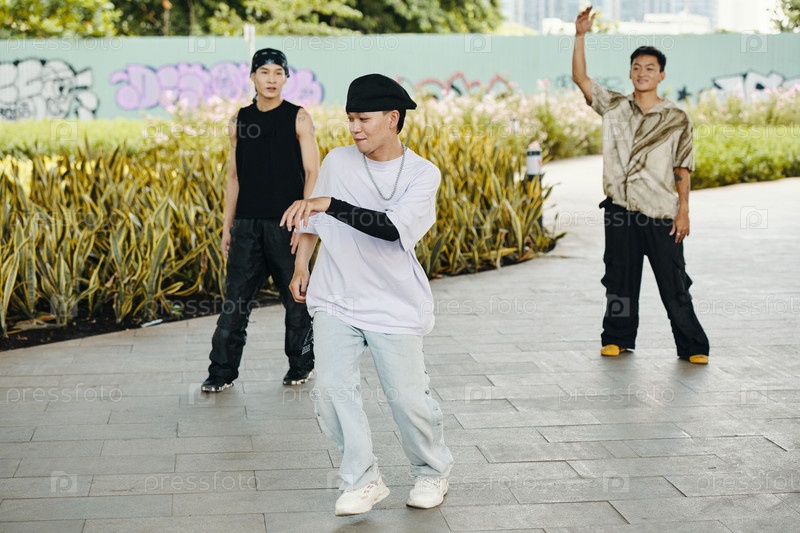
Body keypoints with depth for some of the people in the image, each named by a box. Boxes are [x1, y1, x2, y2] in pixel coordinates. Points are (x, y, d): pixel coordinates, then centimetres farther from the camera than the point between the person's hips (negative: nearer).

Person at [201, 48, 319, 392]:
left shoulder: (298, 119, -1)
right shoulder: (239, 121, 9)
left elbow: (312, 173, -4)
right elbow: (234, 176, 12)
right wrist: (227, 226, 9)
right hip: (247, 223, 3)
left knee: (296, 298, 5)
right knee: (235, 298, 2)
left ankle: (300, 366, 20)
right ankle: (222, 371, 9)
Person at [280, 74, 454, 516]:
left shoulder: (422, 174, -9)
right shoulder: (338, 161, 1)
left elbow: (392, 227, -25)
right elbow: (312, 215, 17)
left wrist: (329, 203, -32)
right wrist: (301, 265, 11)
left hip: (394, 305, -3)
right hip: (334, 301, 3)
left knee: (408, 397, 0)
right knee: (331, 388, -10)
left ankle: (432, 471, 27)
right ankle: (363, 480, 3)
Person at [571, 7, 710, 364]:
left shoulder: (676, 119, 0)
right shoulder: (614, 106, 7)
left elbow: (683, 168, 0)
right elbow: (580, 78, 0)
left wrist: (683, 210, -6)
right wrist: (580, 36, -10)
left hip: (661, 214, -2)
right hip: (620, 211, 3)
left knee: (674, 284, 0)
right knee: (620, 279, 11)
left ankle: (692, 346, 8)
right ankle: (618, 338, 25)